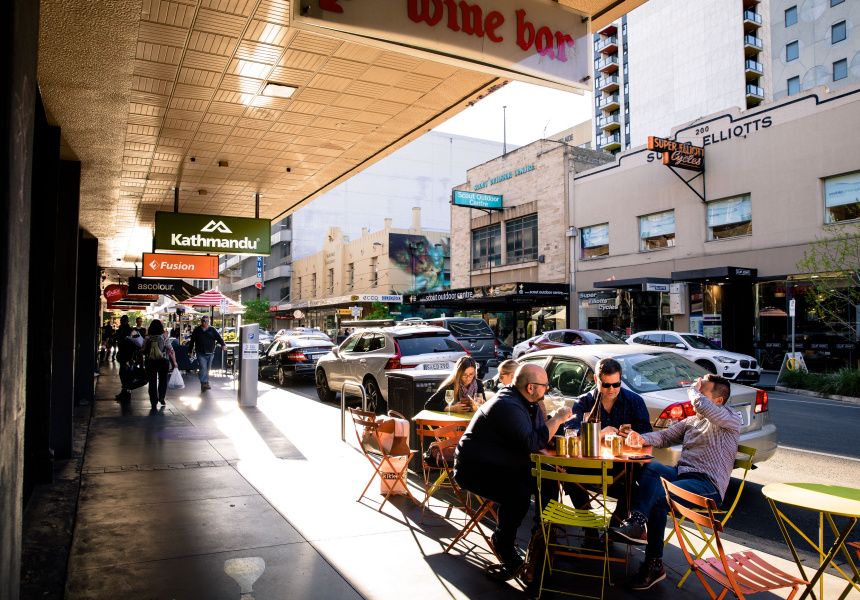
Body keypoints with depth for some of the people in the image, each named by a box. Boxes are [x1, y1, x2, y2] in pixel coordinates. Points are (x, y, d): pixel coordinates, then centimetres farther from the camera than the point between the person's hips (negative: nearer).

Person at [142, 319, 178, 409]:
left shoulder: (147, 338, -4)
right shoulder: (164, 337, -9)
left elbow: (143, 352, 1)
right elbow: (171, 351, -9)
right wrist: (174, 362, -1)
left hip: (150, 362, 1)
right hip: (163, 361, -1)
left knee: (152, 382, 9)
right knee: (163, 379, 20)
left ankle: (154, 402, 10)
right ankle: (161, 397, 11)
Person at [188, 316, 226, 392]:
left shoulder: (212, 330, 9)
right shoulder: (197, 330, 7)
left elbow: (218, 338, 2)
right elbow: (192, 342, 12)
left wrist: (223, 345, -16)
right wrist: (190, 352, 11)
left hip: (210, 354, 2)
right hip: (201, 354, -2)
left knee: (207, 369, 10)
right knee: (203, 368, -15)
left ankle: (206, 383, 20)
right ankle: (203, 383, -17)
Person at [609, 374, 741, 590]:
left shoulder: (731, 420, -1)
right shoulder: (691, 421, 24)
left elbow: (702, 406, -23)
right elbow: (665, 436, 16)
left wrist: (693, 389, -2)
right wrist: (642, 438, -5)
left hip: (708, 485, -7)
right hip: (680, 473, 7)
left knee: (657, 499, -31)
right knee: (649, 467, -27)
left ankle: (654, 564, -23)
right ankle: (638, 521, -36)